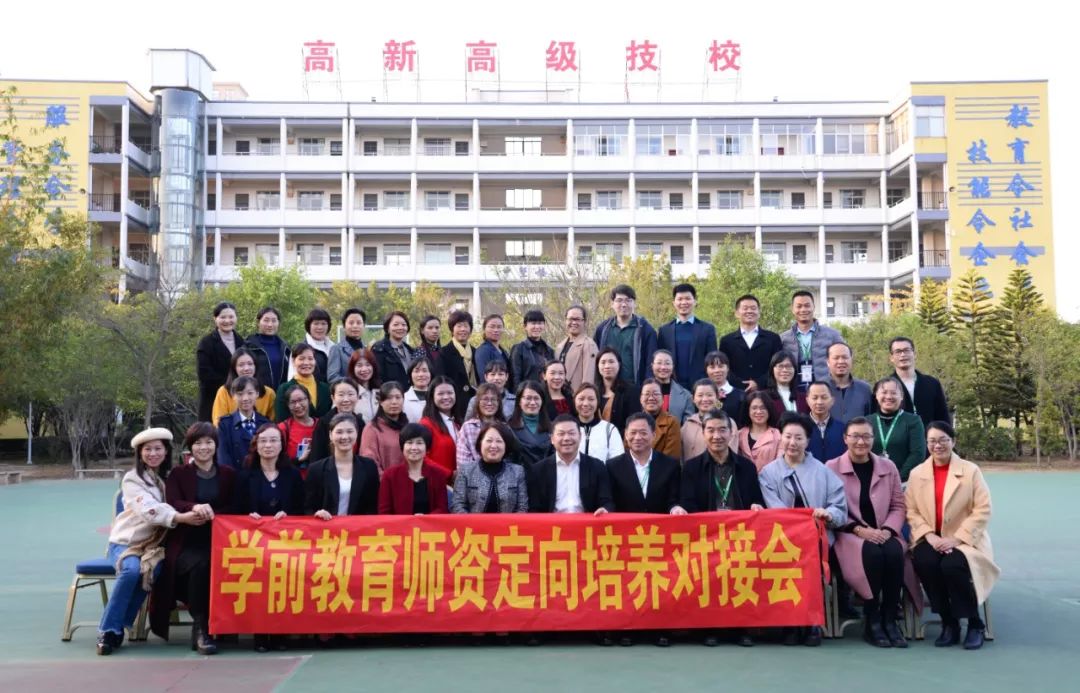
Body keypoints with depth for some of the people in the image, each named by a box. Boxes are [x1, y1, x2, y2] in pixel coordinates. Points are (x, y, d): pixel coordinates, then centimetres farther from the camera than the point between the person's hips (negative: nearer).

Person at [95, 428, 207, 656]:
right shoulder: (132, 479, -5)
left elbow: (182, 502, -2)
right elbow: (148, 509, -22)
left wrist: (198, 508, -29)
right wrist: (182, 517, -39)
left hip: (154, 543, 2)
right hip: (126, 541, -2)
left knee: (151, 569, -31)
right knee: (132, 570, -33)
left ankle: (119, 626, -16)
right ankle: (108, 629, -19)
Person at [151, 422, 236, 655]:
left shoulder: (228, 475, 16)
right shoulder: (178, 474, 12)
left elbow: (233, 509, 8)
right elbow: (172, 504, -6)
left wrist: (210, 514, -13)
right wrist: (194, 507, -29)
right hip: (186, 542, -1)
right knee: (199, 564, -35)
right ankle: (200, 629, -25)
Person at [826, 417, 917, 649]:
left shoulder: (888, 467, 12)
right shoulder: (832, 468, 1)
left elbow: (899, 506, 11)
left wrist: (887, 530, -8)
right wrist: (859, 530, -15)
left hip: (884, 534, 3)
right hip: (850, 535, -3)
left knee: (894, 552, -32)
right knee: (872, 552, -35)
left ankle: (889, 620, -21)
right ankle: (871, 621, -21)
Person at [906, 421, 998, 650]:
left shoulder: (971, 470, 0)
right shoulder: (916, 473, 8)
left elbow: (982, 510, -7)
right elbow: (911, 511, 4)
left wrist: (956, 538, -16)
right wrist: (929, 536, -13)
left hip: (964, 540, -2)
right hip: (931, 539, 2)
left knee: (953, 565, -32)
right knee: (924, 562, -30)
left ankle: (975, 624, -7)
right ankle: (948, 622, -9)